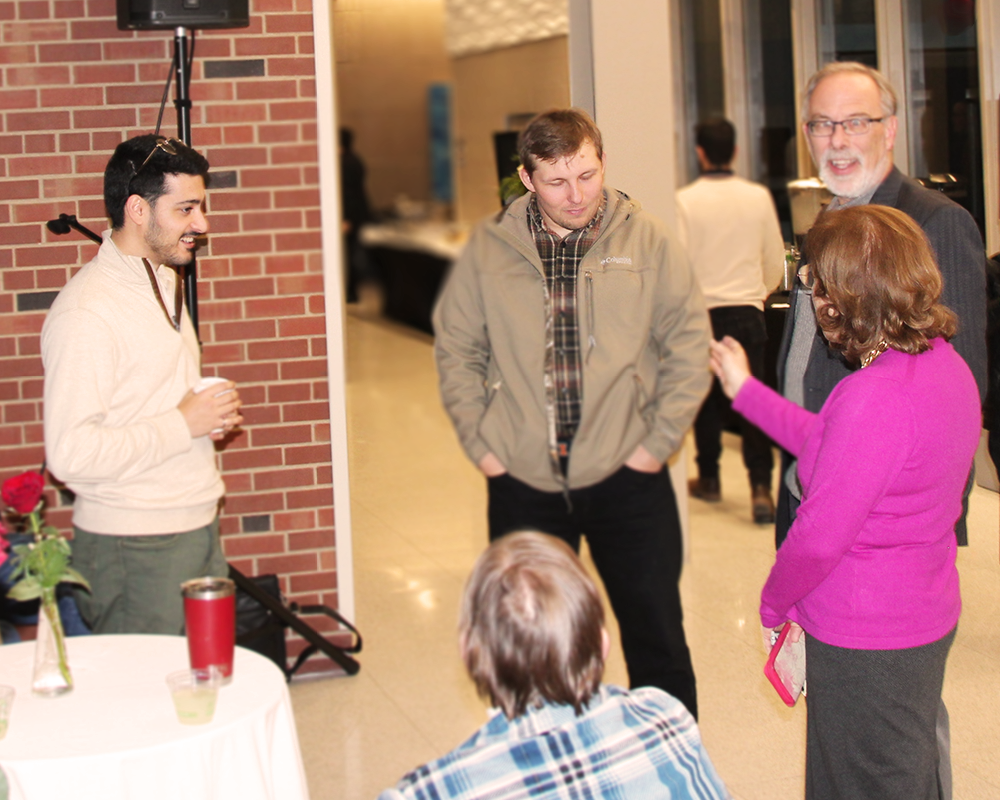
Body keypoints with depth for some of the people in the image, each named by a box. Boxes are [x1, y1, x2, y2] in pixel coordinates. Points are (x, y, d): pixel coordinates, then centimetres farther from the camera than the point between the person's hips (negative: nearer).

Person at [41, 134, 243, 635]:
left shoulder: (163, 280, 13)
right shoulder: (85, 312, -18)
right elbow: (71, 454, -26)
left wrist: (210, 414, 6)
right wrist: (183, 424, -19)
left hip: (196, 529, 9)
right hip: (134, 550, -9)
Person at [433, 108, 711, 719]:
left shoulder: (648, 242, -3)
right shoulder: (489, 249, 0)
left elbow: (690, 345, 1)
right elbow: (456, 348, 8)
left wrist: (659, 441, -4)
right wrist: (481, 444, 1)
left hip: (627, 477, -1)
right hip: (524, 482, 1)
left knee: (658, 642, 8)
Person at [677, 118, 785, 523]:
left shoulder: (686, 200, -7)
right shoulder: (759, 197, 2)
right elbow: (775, 262, 12)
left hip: (704, 310, -1)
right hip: (748, 312, 1)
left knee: (708, 397, 13)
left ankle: (708, 478, 25)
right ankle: (760, 486, -12)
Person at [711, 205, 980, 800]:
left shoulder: (877, 397, -30)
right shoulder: (946, 363, 0)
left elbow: (822, 533, -26)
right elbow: (834, 446, 13)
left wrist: (775, 603, -7)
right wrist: (746, 390, 20)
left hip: (866, 643, -9)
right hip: (926, 622, 9)